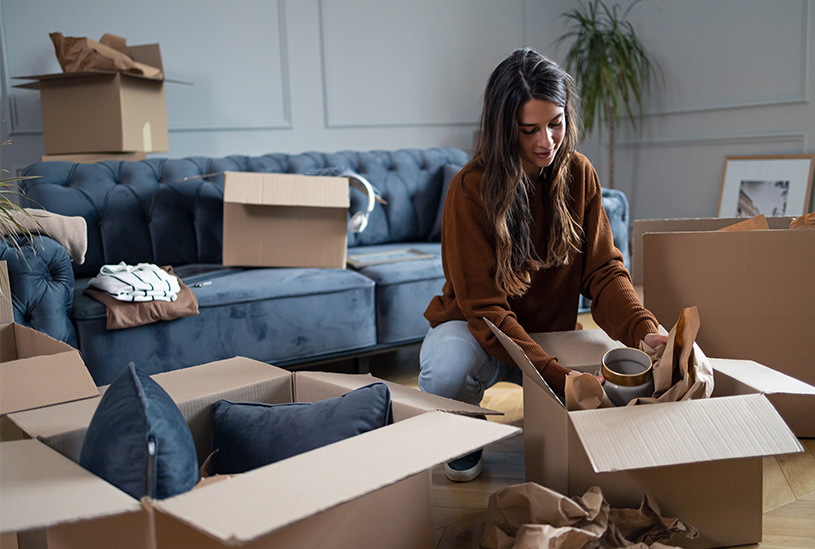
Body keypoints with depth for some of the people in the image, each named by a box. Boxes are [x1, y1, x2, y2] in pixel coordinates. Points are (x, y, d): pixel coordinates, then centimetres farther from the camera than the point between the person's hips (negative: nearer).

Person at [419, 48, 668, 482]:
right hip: (474, 329, -4)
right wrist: (558, 377, -38)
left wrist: (643, 330, -29)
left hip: (553, 334, 4)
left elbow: (603, 271, -8)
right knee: (449, 371, -38)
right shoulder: (471, 190, -22)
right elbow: (485, 309, -25)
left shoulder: (578, 174, -6)